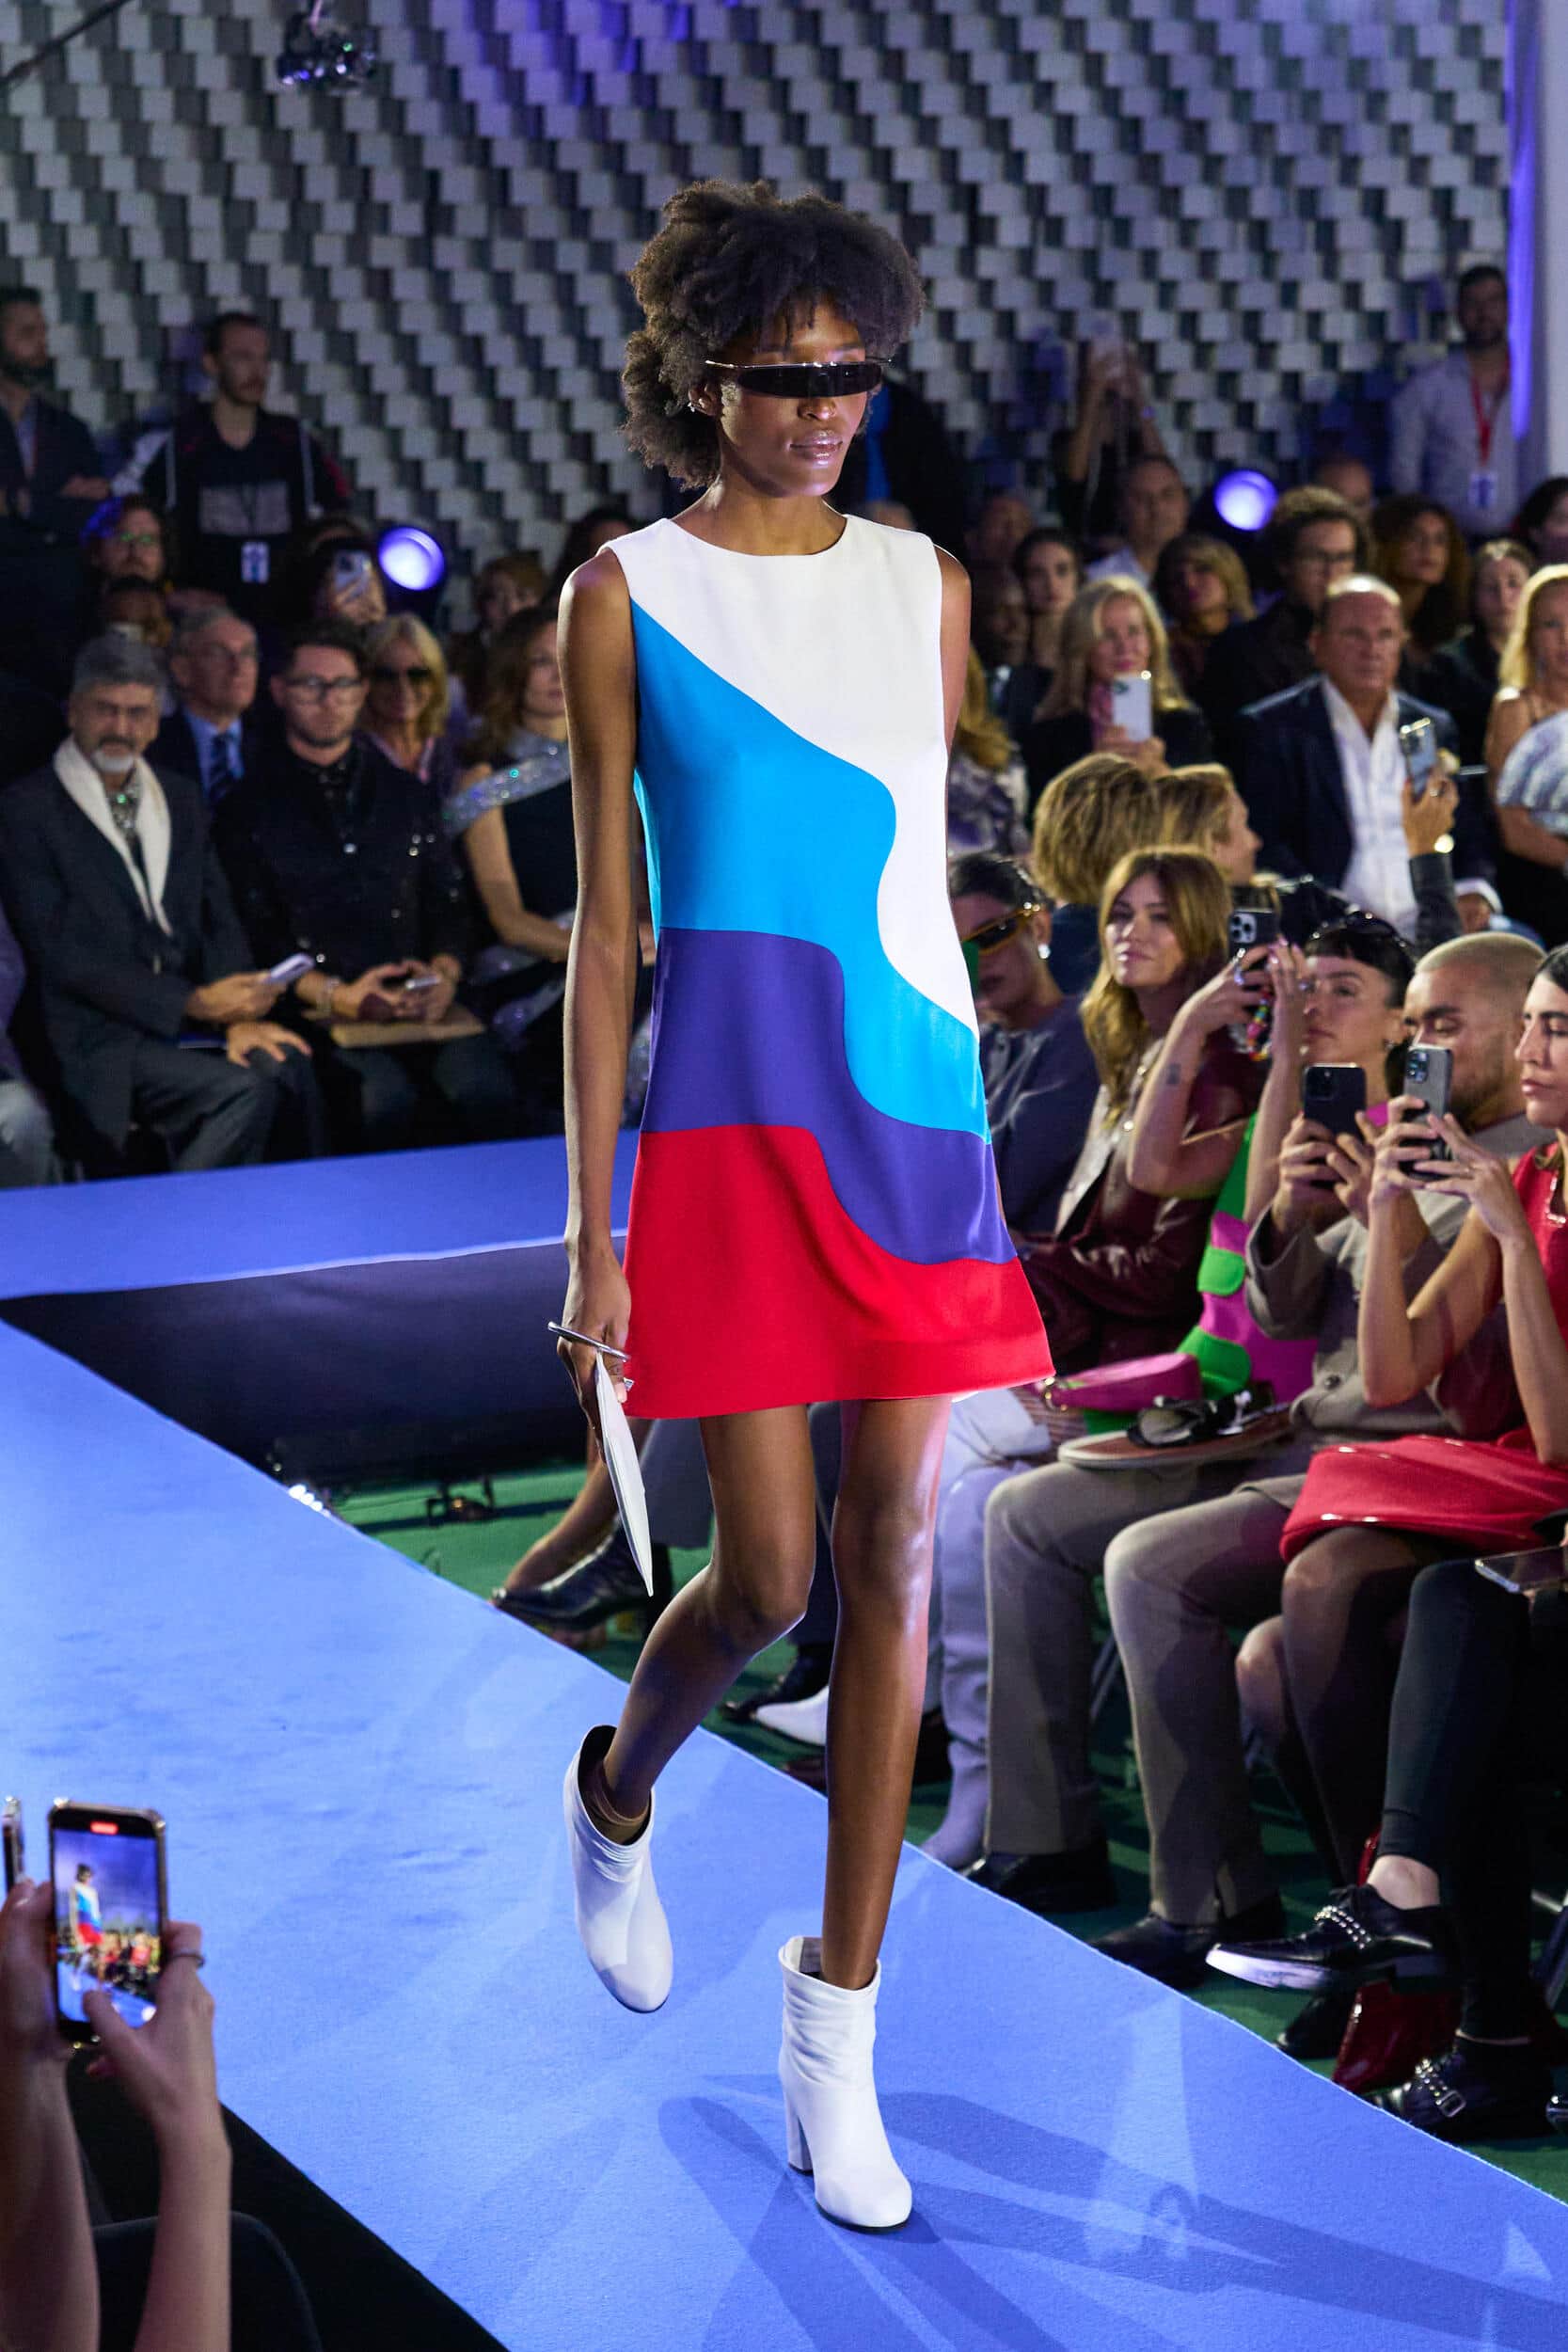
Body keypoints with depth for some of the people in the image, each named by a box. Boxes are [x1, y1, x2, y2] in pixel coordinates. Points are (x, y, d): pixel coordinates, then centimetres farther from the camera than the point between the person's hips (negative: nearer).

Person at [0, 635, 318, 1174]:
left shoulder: (180, 798, 16)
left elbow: (218, 920, 12)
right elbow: (60, 955, -10)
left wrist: (237, 1016, -9)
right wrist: (194, 1003, -15)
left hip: (190, 1024, 5)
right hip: (99, 1039, -5)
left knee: (285, 1066, -26)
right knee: (243, 1091, -28)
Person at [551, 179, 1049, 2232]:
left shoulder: (920, 581, 9)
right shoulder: (629, 594, -1)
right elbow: (603, 919, -1)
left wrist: (975, 1137, 14)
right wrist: (592, 1223, -4)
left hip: (918, 1099, 3)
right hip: (730, 1103, -3)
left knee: (897, 1555, 1)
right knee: (765, 1576, -2)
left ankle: (841, 2014, 12)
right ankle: (617, 1795, 33)